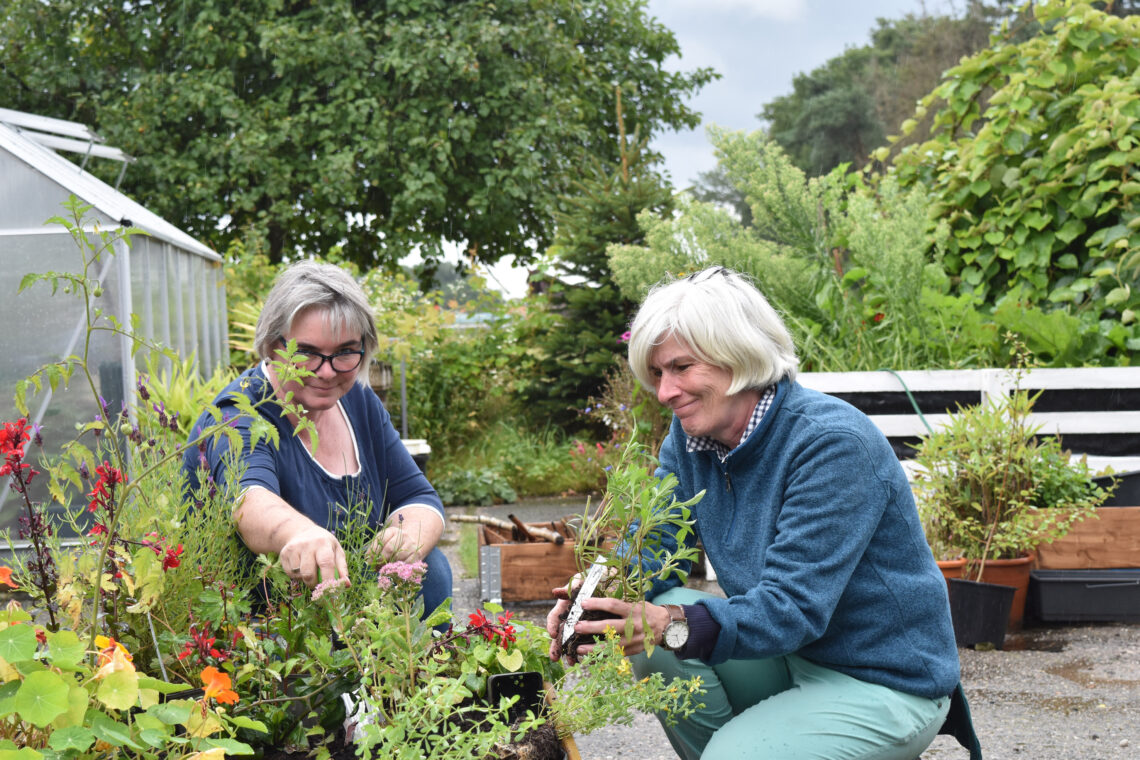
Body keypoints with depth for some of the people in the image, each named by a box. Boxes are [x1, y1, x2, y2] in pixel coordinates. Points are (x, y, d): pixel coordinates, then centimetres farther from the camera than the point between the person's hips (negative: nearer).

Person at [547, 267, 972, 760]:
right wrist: (599, 594, -25)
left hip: (886, 683, -7)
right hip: (787, 655, 7)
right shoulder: (688, 440, 0)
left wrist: (675, 626, -44)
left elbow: (794, 607, -30)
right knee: (649, 628, -14)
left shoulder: (832, 443, -24)